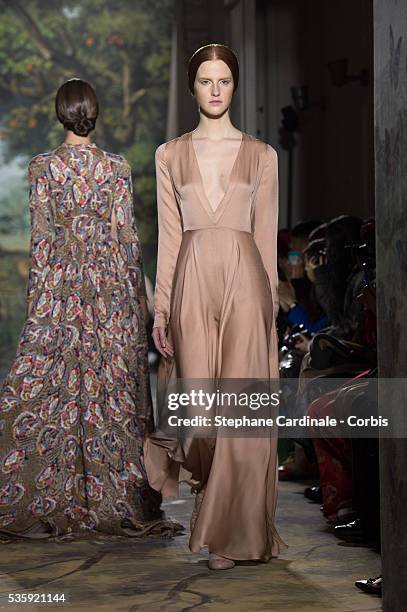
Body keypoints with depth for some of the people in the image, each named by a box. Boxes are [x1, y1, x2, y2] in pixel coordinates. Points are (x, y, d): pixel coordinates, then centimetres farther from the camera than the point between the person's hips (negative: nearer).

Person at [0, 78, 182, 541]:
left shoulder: (43, 167, -2)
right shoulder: (117, 168, -1)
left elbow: (41, 238, -3)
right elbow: (127, 236, -1)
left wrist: (37, 295, 3)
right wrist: (138, 294, 7)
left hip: (59, 286, 0)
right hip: (111, 291, 1)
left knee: (50, 391, 2)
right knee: (111, 386, 5)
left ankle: (52, 500, 1)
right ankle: (114, 498, 7)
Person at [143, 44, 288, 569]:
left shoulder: (261, 155, 8)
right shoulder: (170, 155, 9)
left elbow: (265, 234, 8)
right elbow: (169, 235, 7)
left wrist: (271, 303, 5)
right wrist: (161, 309, 2)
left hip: (245, 278, 0)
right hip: (192, 279, 1)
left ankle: (232, 534, 7)